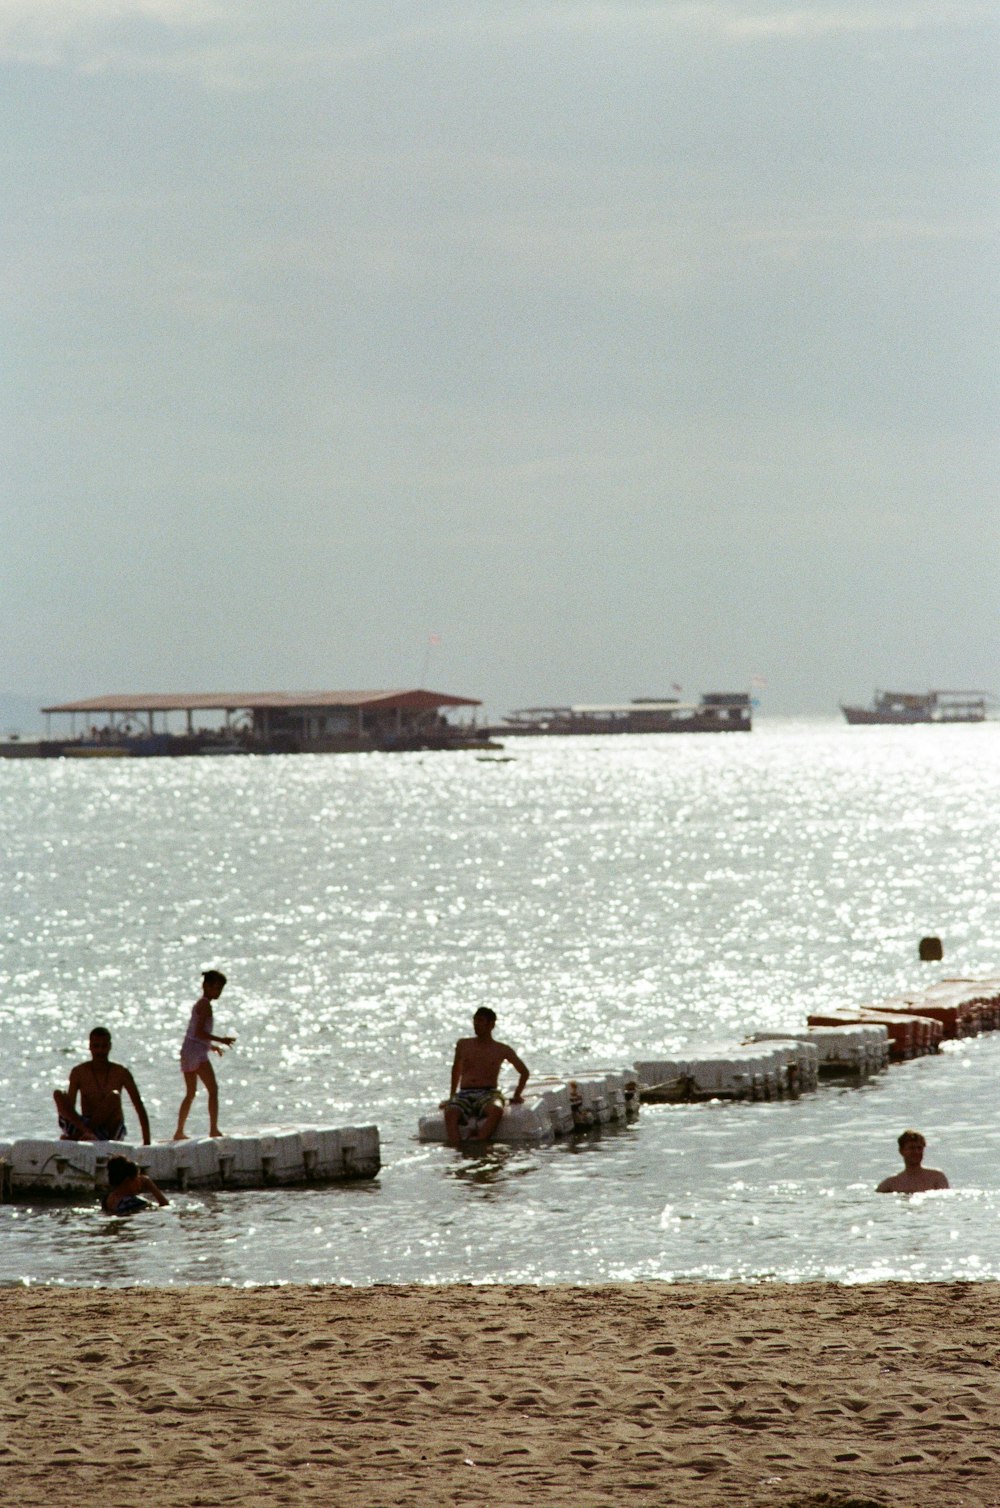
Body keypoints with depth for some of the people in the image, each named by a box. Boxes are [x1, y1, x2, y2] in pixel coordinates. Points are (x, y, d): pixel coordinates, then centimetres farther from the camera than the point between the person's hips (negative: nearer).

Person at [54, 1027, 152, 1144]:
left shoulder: (120, 1073, 0)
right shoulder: (79, 1072, 1)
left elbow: (139, 1107, -1)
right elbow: (70, 1107, -4)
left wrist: (146, 1143, -7)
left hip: (113, 1133, -1)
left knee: (114, 1096, -29)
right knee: (58, 1095, -21)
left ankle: (76, 1136, -26)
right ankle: (86, 1131, -42)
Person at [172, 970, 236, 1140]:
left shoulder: (199, 1004, 20)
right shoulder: (205, 1005, -10)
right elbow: (199, 1032, -19)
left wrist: (211, 1045, 26)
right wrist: (220, 1040, -18)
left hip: (186, 1050, 10)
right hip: (197, 1052, -10)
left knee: (190, 1094, 18)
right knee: (213, 1089, -12)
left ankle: (179, 1132, 22)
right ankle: (214, 1129, -21)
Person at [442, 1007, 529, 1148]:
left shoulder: (502, 1050, 11)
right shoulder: (463, 1045, 17)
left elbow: (524, 1072, 23)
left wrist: (517, 1095, 12)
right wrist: (452, 1096, 30)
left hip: (488, 1094, -1)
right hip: (464, 1094, 1)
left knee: (496, 1109, -40)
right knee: (450, 1112, -36)